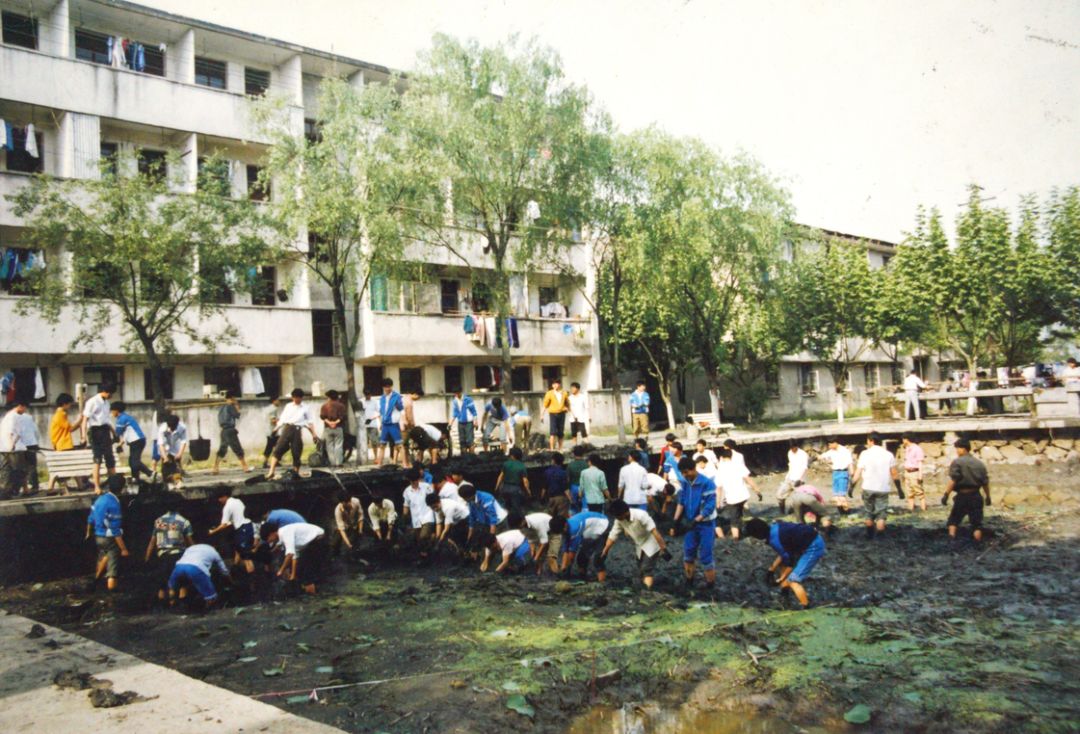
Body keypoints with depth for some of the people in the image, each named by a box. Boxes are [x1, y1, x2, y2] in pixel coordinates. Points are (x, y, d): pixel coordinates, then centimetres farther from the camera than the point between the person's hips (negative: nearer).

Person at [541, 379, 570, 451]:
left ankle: (560, 449, 18)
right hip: (553, 413, -3)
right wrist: (542, 415, -8)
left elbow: (567, 403, 19)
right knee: (553, 432, -12)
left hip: (561, 413, 3)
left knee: (561, 432, 8)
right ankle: (552, 449, -14)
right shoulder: (549, 393, -2)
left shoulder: (564, 393, 7)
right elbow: (545, 405, -2)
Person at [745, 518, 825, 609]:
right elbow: (784, 553, 16)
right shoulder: (775, 527, 4)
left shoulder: (774, 539, -23)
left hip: (814, 547, -10)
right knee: (782, 563, 23)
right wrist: (771, 569, 19)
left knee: (793, 581, -10)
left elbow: (790, 562, -15)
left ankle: (806, 609, -2)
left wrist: (781, 579, -2)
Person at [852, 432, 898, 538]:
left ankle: (870, 535, 27)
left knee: (869, 513, 17)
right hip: (883, 488, 0)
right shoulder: (888, 455, 2)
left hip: (868, 488, 0)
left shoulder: (865, 454, -2)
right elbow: (894, 474, 0)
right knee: (881, 514, 4)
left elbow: (858, 473, -5)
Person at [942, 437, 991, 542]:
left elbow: (952, 481, -16)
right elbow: (985, 482, 10)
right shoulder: (980, 464, 9)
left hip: (962, 495, -4)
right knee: (977, 523, 8)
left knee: (953, 520, 11)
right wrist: (988, 497, 20)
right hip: (976, 496, 4)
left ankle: (952, 541, -3)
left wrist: (946, 494, -16)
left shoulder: (957, 462, -7)